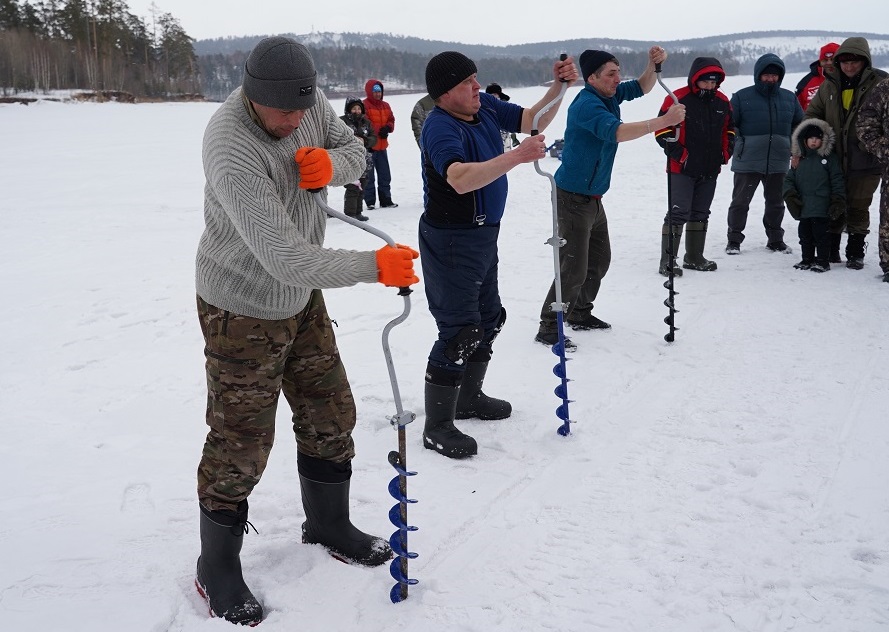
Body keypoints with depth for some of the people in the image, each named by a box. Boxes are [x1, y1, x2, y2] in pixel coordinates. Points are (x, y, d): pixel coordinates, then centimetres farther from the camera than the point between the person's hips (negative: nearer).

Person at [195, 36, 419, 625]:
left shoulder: (308, 104, -10)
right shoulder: (232, 148, -33)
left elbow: (355, 151, 6)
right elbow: (288, 259, -36)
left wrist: (330, 164, -18)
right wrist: (375, 266, -28)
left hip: (303, 297, 7)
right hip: (243, 310, -7)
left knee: (331, 416, 16)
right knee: (241, 443, 2)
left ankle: (328, 525, 40)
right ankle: (217, 567, 23)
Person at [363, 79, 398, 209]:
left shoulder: (385, 106, 13)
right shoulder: (364, 106, -10)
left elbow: (391, 120, 14)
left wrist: (388, 128, -8)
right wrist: (379, 130, -20)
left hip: (382, 145, 7)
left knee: (385, 175, 13)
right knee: (369, 176, -2)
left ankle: (386, 200, 22)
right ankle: (370, 201, 4)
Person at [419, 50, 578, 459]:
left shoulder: (486, 106, 3)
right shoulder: (440, 129, -24)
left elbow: (532, 121, 9)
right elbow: (461, 179, -40)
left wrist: (557, 88, -6)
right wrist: (518, 156, -45)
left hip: (483, 233, 10)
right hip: (451, 238, -10)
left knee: (488, 318, 21)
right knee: (459, 330, -8)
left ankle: (469, 398, 39)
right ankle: (437, 428, 3)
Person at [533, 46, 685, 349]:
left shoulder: (609, 95, 6)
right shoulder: (586, 104, -22)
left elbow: (641, 87, 17)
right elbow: (617, 132, -35)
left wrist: (654, 64, -4)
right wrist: (664, 121, -33)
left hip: (593, 197, 10)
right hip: (573, 197, -10)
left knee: (599, 259, 18)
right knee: (574, 268, -10)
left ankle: (580, 314, 31)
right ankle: (548, 328, 0)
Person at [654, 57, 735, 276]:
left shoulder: (722, 102, 9)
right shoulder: (678, 99, -11)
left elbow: (729, 128, 23)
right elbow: (662, 130, -11)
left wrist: (726, 151, 9)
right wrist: (678, 153, -15)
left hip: (710, 170, 7)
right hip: (682, 169, -7)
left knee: (700, 214, 14)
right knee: (678, 213, -10)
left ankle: (694, 257, 26)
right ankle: (668, 260, -4)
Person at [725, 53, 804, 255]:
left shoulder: (789, 98, 9)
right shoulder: (742, 97, -3)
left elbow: (800, 124, 20)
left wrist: (792, 146, 10)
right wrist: (738, 144, -8)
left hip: (778, 161, 4)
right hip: (747, 161, -3)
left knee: (776, 202, 13)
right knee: (740, 201, 3)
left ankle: (775, 239, 26)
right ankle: (734, 240, 12)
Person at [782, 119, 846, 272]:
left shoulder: (829, 158, 0)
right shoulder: (799, 159, 11)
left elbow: (837, 182, -1)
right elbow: (789, 179, 13)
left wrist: (838, 201, -6)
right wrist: (790, 195, -2)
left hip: (821, 207, -4)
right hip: (803, 206, 4)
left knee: (820, 233, -2)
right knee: (805, 234, 10)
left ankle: (822, 261, 8)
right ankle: (807, 260, 22)